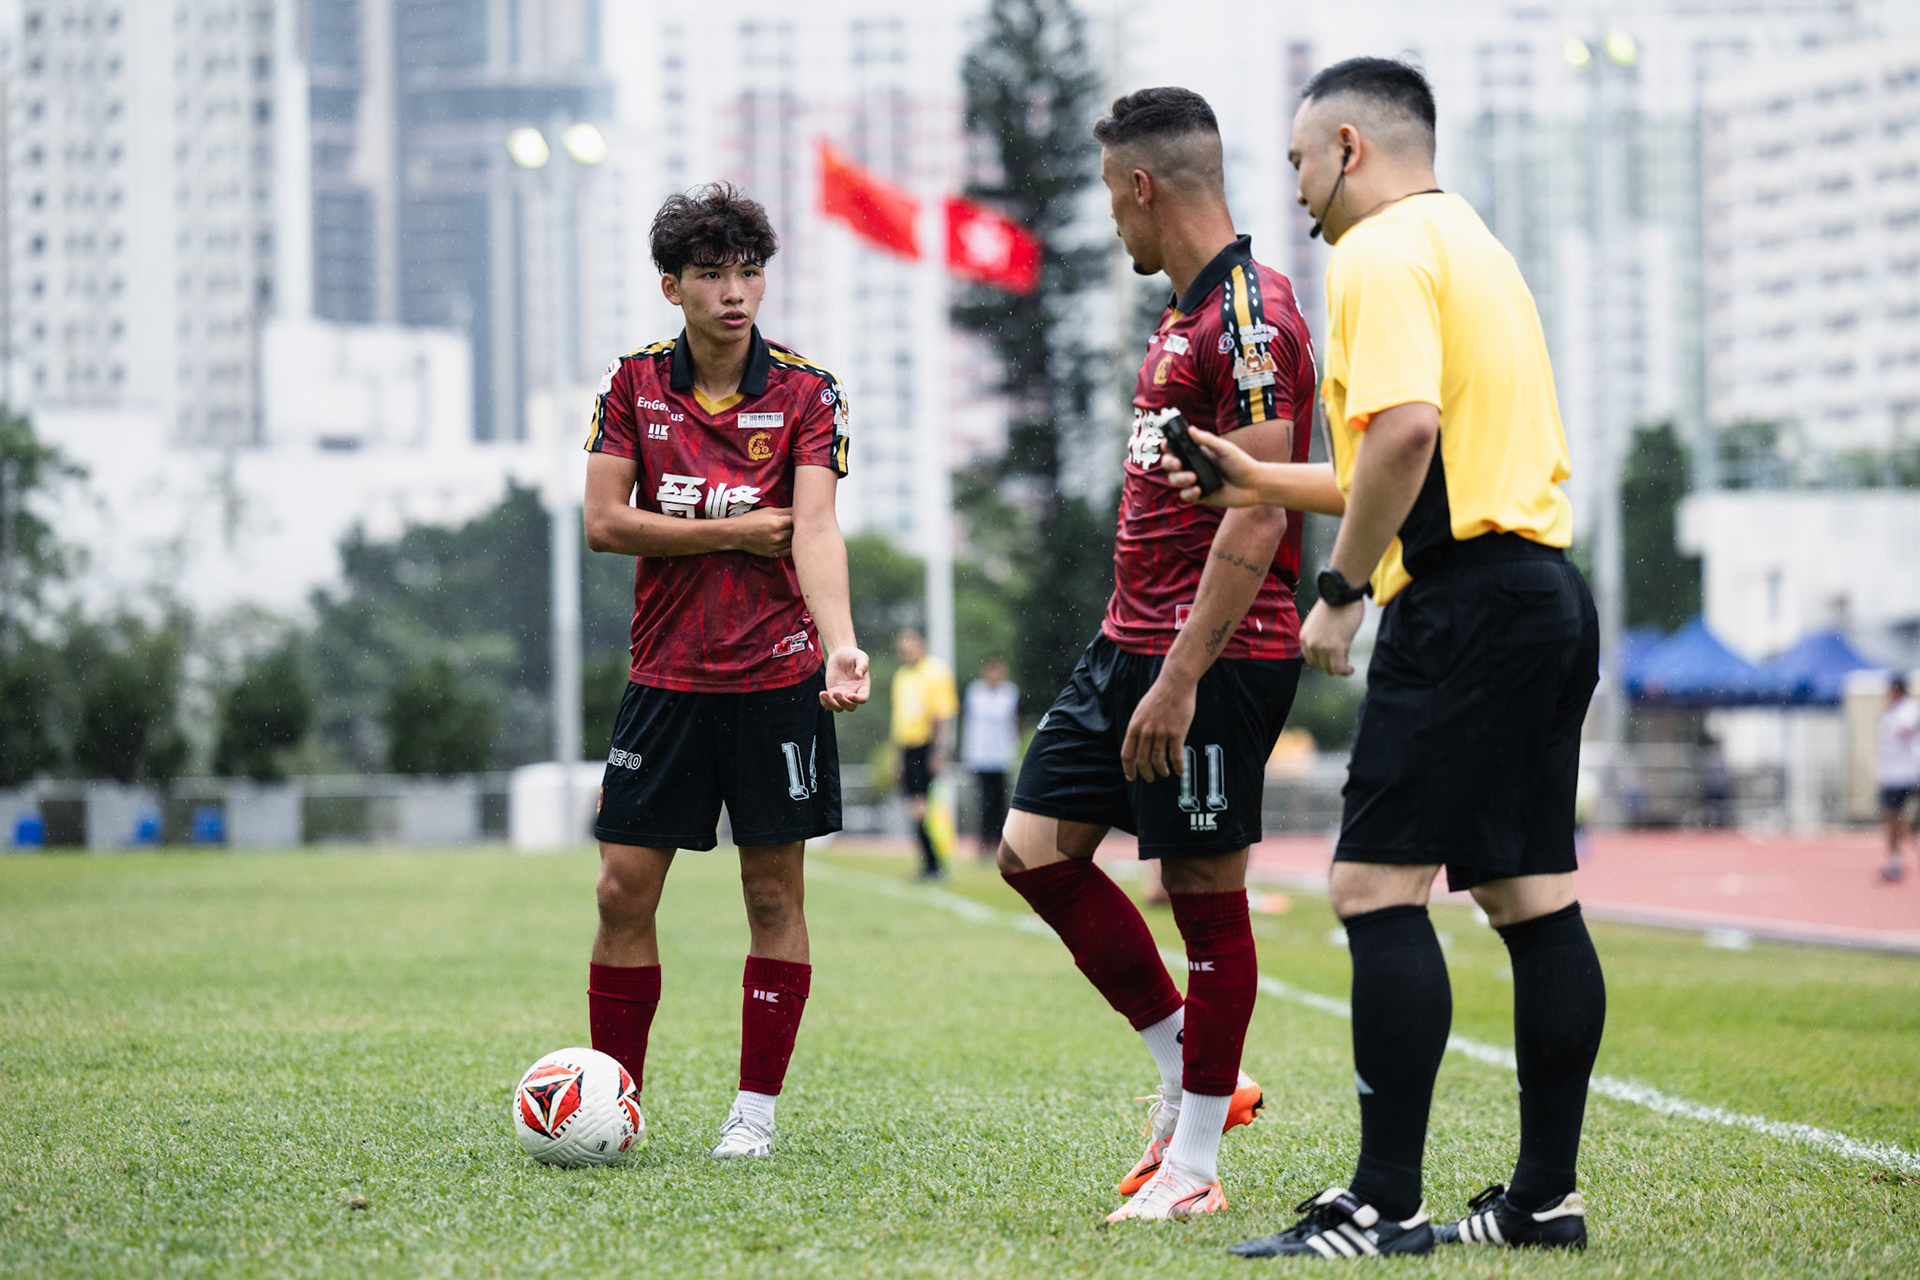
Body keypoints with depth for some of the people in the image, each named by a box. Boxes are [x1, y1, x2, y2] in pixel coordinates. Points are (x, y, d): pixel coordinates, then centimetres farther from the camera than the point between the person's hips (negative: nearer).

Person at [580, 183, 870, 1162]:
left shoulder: (807, 393, -4)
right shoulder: (634, 384, 3)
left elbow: (815, 529, -15)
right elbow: (604, 521, -4)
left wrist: (839, 640, -32)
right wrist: (733, 532, -10)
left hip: (777, 676, -2)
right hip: (665, 676, 2)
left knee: (773, 891, 2)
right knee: (624, 890, 0)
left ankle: (757, 1108, 11)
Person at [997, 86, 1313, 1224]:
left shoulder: (1250, 316, -16)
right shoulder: (1187, 312, 16)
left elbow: (1256, 516, -21)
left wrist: (1181, 677, -24)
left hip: (1215, 656, -10)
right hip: (1132, 640, 10)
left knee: (1206, 892, -2)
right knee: (1036, 849, 8)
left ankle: (1194, 1165, 6)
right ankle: (1192, 1076, 19)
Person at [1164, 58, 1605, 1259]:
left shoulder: (1382, 252, -7)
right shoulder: (1473, 243, 23)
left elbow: (1407, 428, -23)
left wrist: (1340, 591, -15)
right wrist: (1263, 482, 29)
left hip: (1463, 600, -10)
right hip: (1546, 587, 10)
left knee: (1378, 886, -10)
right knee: (1533, 895, 9)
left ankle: (1386, 1204, -12)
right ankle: (1547, 1195, 12)